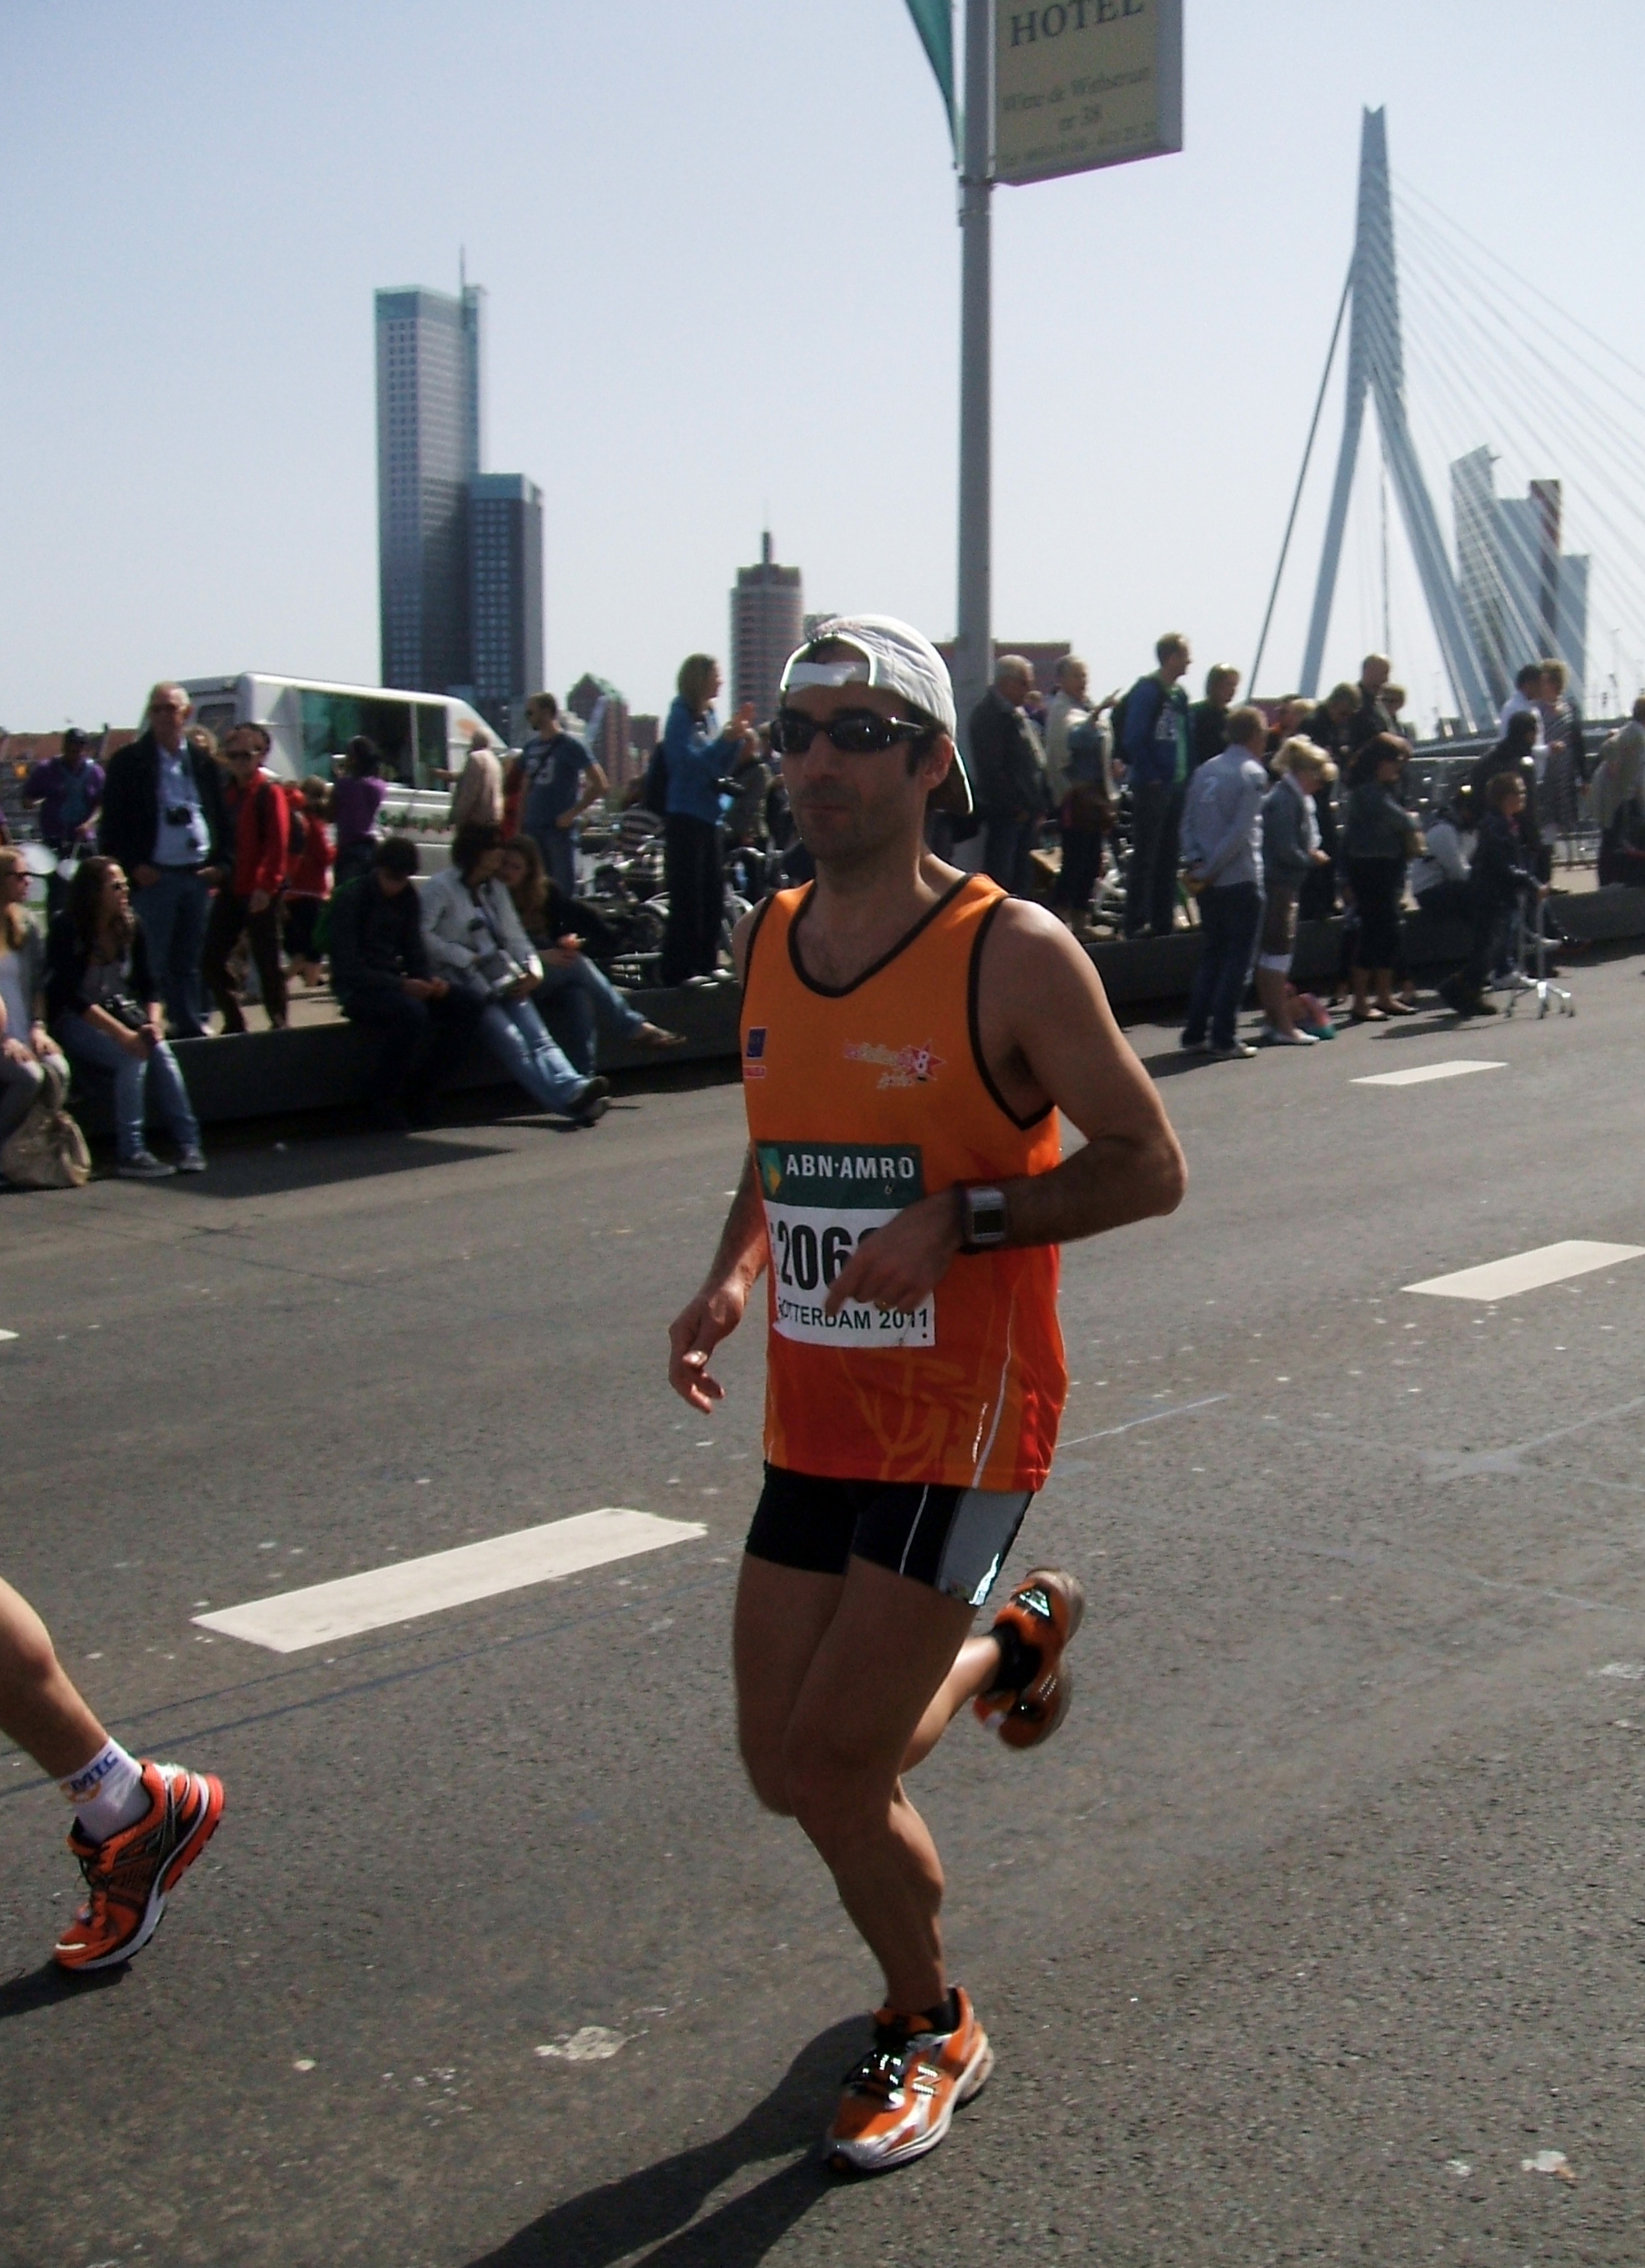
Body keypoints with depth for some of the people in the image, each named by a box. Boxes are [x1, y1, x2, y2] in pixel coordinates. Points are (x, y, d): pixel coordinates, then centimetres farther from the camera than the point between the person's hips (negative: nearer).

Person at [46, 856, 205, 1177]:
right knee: (132, 1055, -30)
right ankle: (130, 1154, -29)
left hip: (120, 1011, 5)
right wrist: (122, 1033, -29)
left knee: (160, 1050, -24)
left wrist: (154, 1021, -16)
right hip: (74, 1022, -5)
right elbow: (72, 997, -21)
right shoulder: (67, 930, -15)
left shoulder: (131, 925, 1)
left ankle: (188, 1143, -26)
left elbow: (149, 985, 5)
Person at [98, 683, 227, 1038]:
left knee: (189, 962, 10)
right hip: (153, 876, -3)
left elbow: (220, 818, 15)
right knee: (155, 962, -3)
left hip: (198, 875, 3)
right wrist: (133, 866, -9)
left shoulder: (204, 763, 11)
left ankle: (191, 1027, 16)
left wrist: (218, 863, 3)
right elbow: (113, 821, -1)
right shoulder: (128, 761, 1)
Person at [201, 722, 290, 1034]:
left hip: (260, 891, -7)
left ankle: (278, 1022, 10)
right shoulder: (227, 792, 14)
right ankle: (234, 1021, 13)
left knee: (267, 958, 0)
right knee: (211, 956, 4)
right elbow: (219, 838, 17)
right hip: (229, 888, 7)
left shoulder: (270, 792, -6)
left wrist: (266, 886, -19)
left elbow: (277, 843, -13)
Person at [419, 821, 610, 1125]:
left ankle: (574, 1088, -41)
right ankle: (568, 1097, -42)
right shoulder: (442, 887, 1)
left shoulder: (495, 889, 23)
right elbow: (422, 934, -12)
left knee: (538, 1036, -19)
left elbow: (514, 935, 17)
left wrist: (533, 970, 0)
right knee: (509, 1039, -26)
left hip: (500, 979, 7)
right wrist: (465, 958, -14)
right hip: (460, 981, -6)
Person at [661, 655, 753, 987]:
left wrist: (738, 734, 4)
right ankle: (678, 970, -8)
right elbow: (691, 760, -18)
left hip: (708, 816, 8)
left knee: (712, 896, 10)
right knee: (686, 897, -9)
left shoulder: (709, 716, 14)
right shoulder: (681, 715, -8)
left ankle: (706, 964, 18)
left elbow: (721, 766, 15)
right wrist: (727, 738, -22)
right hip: (685, 817, -8)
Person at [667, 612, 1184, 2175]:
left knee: (833, 1762, -6)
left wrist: (959, 1220, -21)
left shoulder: (1013, 953, -13)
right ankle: (1002, 1645, 38)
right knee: (789, 1776, 9)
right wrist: (733, 1274, 1)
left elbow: (1147, 1166, -9)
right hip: (812, 1420, 6)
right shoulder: (768, 940, 6)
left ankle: (929, 2033, 24)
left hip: (962, 1415, -6)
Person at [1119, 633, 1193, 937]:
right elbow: (1132, 739, -18)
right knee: (1145, 857, -5)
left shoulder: (1179, 694, 13)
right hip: (1151, 786, -8)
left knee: (1168, 857, 12)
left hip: (1175, 785, 8)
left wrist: (1186, 776, 8)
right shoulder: (1147, 690, -12)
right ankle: (1136, 925, 0)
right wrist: (1150, 776, -16)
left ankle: (1163, 922, 19)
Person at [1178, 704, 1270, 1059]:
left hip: (1209, 882, 6)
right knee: (1237, 959, 1)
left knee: (1212, 954, 15)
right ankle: (1223, 1039, -1)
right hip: (1241, 881, -6)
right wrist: (1208, 870, -13)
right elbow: (1240, 832, -16)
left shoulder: (1205, 771, 10)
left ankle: (1195, 1034, 12)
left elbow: (1188, 823, 5)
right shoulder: (1253, 774, -9)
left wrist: (1197, 863, -3)